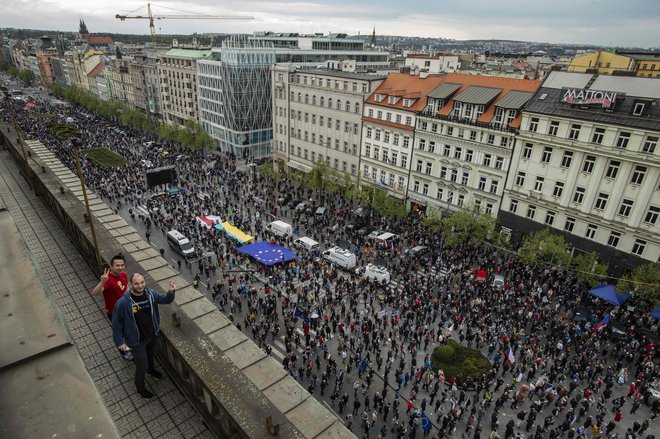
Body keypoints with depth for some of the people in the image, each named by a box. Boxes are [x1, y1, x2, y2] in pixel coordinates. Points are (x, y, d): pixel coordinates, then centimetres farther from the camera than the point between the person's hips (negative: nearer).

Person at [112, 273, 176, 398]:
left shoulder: (150, 293, -16)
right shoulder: (123, 302, -29)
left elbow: (165, 300, -3)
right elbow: (116, 323, -18)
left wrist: (171, 292, -26)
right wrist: (119, 342, -12)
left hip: (152, 334, 5)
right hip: (137, 340, -4)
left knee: (150, 353, 32)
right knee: (142, 366, 10)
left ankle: (150, 369, 64)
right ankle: (140, 388, 40)